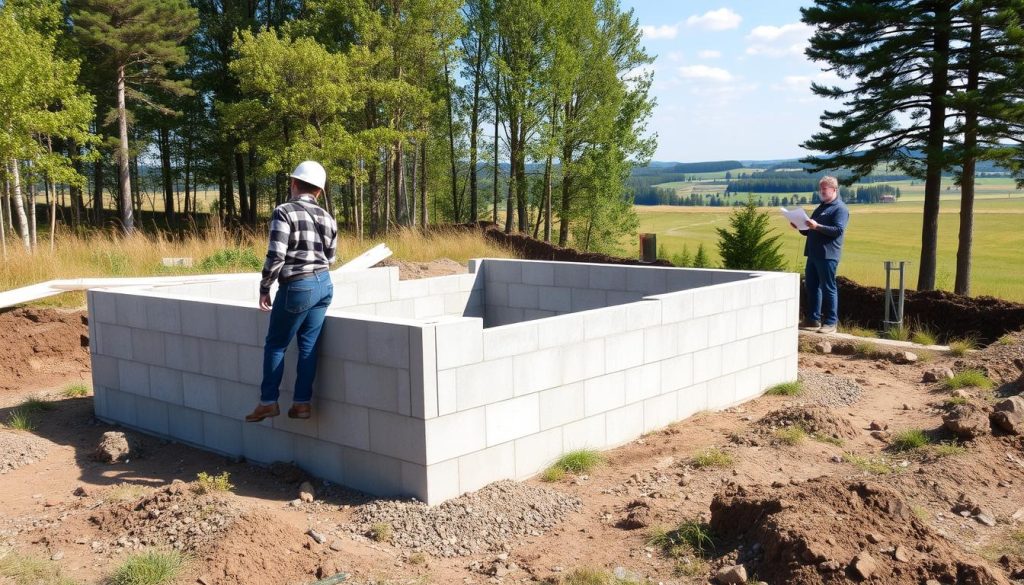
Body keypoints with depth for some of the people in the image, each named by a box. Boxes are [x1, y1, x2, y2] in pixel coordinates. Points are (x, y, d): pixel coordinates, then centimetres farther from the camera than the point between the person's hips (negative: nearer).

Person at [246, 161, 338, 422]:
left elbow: (275, 255, -15)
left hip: (298, 286, -6)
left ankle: (268, 402, 13)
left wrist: (264, 288, -6)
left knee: (275, 344, 8)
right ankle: (302, 402, 12)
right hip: (324, 284, 6)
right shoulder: (327, 218, 8)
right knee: (309, 345, 10)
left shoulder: (284, 211, -10)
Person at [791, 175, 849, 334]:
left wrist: (817, 226, -26)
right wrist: (800, 227, 6)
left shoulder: (840, 208, -5)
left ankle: (831, 323, 0)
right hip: (813, 254, 9)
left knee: (828, 288, -5)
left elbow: (839, 230, -18)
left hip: (827, 255, -9)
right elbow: (809, 231, 26)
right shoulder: (821, 208, 22)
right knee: (812, 286, 9)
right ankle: (813, 320, 15)